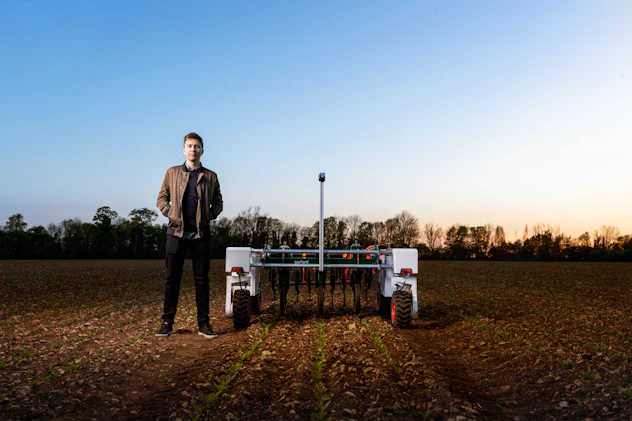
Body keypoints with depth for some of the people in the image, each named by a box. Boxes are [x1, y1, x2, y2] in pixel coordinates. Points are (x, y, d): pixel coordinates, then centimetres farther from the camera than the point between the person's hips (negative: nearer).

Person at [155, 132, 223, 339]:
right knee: (172, 279, 4)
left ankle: (203, 324, 10)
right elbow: (161, 198, 12)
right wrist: (170, 214, -5)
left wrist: (209, 216, -3)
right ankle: (167, 323, 11)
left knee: (202, 279, 4)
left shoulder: (210, 176, 9)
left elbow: (218, 202, 14)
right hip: (176, 232, 0)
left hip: (201, 233, 0)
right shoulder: (172, 173, 10)